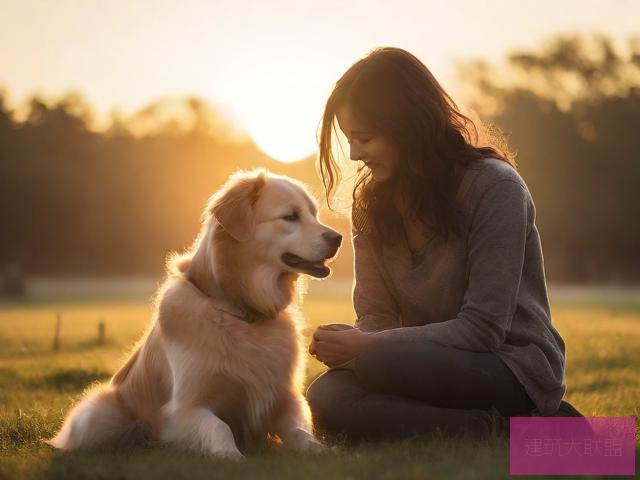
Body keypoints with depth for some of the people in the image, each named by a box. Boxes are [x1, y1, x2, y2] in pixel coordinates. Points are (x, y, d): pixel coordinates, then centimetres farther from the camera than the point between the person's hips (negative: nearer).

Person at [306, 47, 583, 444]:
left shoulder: (493, 186, -14)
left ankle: (508, 430, -18)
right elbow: (376, 318, 4)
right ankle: (498, 433, -15)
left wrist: (368, 346, -23)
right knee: (326, 397, -24)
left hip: (515, 370, -7)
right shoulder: (372, 204, 6)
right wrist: (349, 341, -21)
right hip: (431, 367, 7)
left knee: (380, 363, -34)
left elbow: (482, 328, -18)